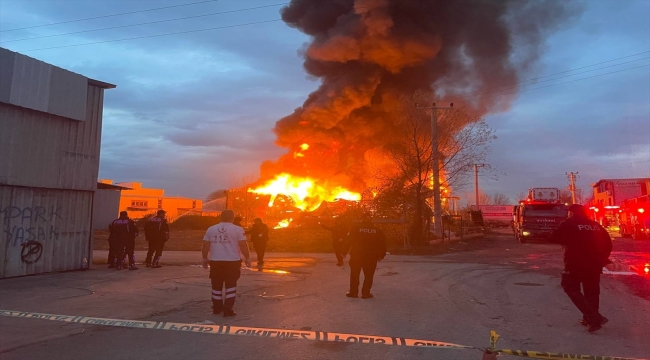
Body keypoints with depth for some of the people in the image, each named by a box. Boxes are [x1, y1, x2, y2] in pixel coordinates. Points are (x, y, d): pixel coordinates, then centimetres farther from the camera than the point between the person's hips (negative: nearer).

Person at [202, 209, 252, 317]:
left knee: (217, 286, 15)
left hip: (215, 261, 3)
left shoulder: (211, 229, 6)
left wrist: (205, 258, 20)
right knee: (231, 286, 5)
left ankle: (217, 308, 26)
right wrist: (247, 258, 4)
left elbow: (205, 246, 8)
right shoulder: (237, 229, -5)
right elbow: (243, 246, -7)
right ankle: (228, 309, 3)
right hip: (232, 261, -3)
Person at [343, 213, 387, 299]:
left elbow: (348, 240, -6)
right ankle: (366, 293, 10)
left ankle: (353, 292, 16)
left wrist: (345, 252, 0)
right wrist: (381, 255, 14)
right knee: (368, 275, 11)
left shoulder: (356, 227, -1)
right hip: (371, 256, 1)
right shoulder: (376, 230, 5)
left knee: (354, 274, 12)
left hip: (356, 255, -1)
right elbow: (382, 243, 5)